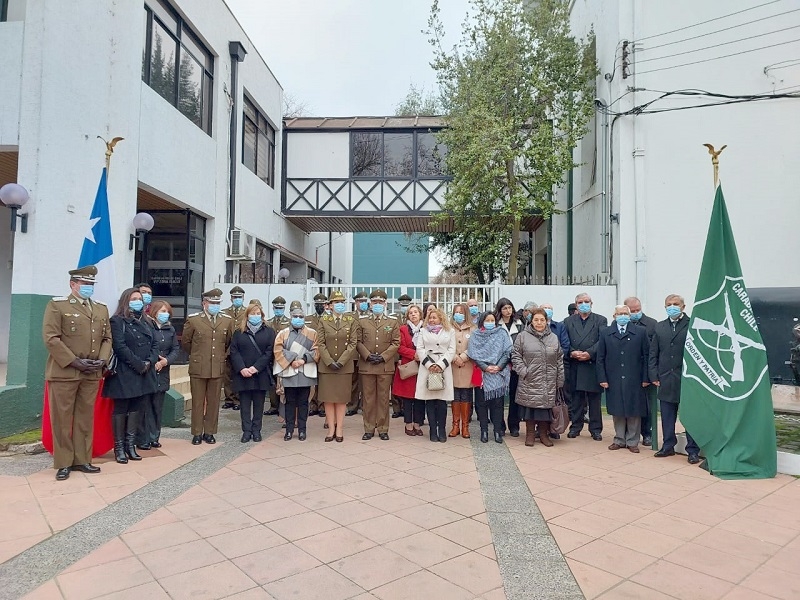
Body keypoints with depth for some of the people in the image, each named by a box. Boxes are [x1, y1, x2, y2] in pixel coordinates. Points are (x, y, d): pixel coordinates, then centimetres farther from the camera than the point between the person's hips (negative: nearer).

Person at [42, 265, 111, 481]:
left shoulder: (101, 309, 14)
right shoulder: (57, 305, -2)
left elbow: (107, 338, 15)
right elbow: (51, 338, -10)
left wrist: (102, 359, -3)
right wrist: (74, 362, -15)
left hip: (92, 374, 5)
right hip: (64, 372, -5)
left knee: (86, 418, 10)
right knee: (62, 420, 3)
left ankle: (82, 460, 20)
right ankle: (63, 463, 14)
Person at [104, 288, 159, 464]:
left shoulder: (146, 322, 15)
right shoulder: (117, 321, -5)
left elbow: (155, 344, 9)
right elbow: (120, 347, -15)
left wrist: (149, 362, -9)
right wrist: (139, 364, -17)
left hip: (144, 373, 6)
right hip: (124, 373, -6)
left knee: (135, 409, 10)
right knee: (120, 409, 1)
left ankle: (130, 445, 17)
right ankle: (119, 447, 8)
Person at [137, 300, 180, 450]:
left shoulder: (170, 329, 11)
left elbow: (176, 349, 8)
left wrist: (166, 361, -9)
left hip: (162, 374, 5)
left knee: (158, 407, 10)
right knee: (146, 407, -2)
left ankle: (154, 438, 19)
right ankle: (144, 439, 5)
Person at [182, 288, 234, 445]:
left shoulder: (227, 320, 4)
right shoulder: (193, 319, -2)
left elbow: (230, 342, 18)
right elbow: (185, 342, 10)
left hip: (217, 368, 2)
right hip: (198, 368, -2)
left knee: (213, 402, 7)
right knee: (197, 402, 6)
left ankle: (209, 432, 19)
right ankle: (197, 433, 17)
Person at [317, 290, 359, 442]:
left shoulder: (351, 320, 3)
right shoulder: (323, 320, 4)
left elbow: (353, 343, -3)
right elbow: (320, 343, -2)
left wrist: (341, 361, -12)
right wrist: (330, 362, -12)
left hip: (345, 366, -1)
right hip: (326, 366, 1)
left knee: (342, 398, 4)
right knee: (328, 398, 3)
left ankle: (339, 429, 9)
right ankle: (331, 428, 9)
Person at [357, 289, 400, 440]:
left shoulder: (393, 323, 10)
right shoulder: (362, 322, 11)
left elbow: (396, 343, 2)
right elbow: (358, 342, 4)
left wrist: (383, 356, -10)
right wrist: (368, 356, -11)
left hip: (386, 366, 0)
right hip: (366, 366, 1)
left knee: (383, 398, 4)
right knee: (368, 398, 5)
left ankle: (383, 429, 12)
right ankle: (369, 429, 13)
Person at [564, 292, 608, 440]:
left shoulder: (601, 320, 6)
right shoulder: (568, 321, 12)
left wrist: (590, 353, -17)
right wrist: (572, 352, -13)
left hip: (593, 365, -1)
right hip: (574, 366, 1)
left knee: (594, 399, 4)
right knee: (576, 399, 6)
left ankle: (595, 429, 13)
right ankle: (575, 426, 16)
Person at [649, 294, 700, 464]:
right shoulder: (659, 327, 10)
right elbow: (653, 353, 10)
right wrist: (654, 375, 3)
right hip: (666, 379, 4)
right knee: (667, 416, 12)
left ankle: (693, 450, 11)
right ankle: (668, 446, 23)